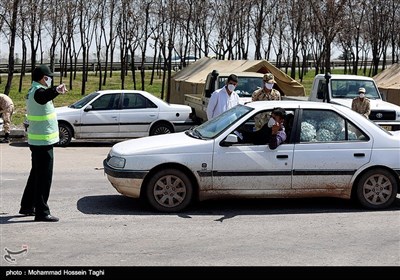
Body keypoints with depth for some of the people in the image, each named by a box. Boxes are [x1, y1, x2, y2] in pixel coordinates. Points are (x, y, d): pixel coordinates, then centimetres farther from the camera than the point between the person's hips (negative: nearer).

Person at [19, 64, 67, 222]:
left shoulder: (32, 91, 13)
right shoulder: (38, 92, -19)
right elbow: (46, 95, -45)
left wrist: (56, 90, 55)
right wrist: (57, 90, -65)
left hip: (35, 140, 11)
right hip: (43, 141, -11)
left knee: (36, 174, 21)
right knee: (44, 177, -6)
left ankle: (27, 206, 31)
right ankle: (41, 212, -3)